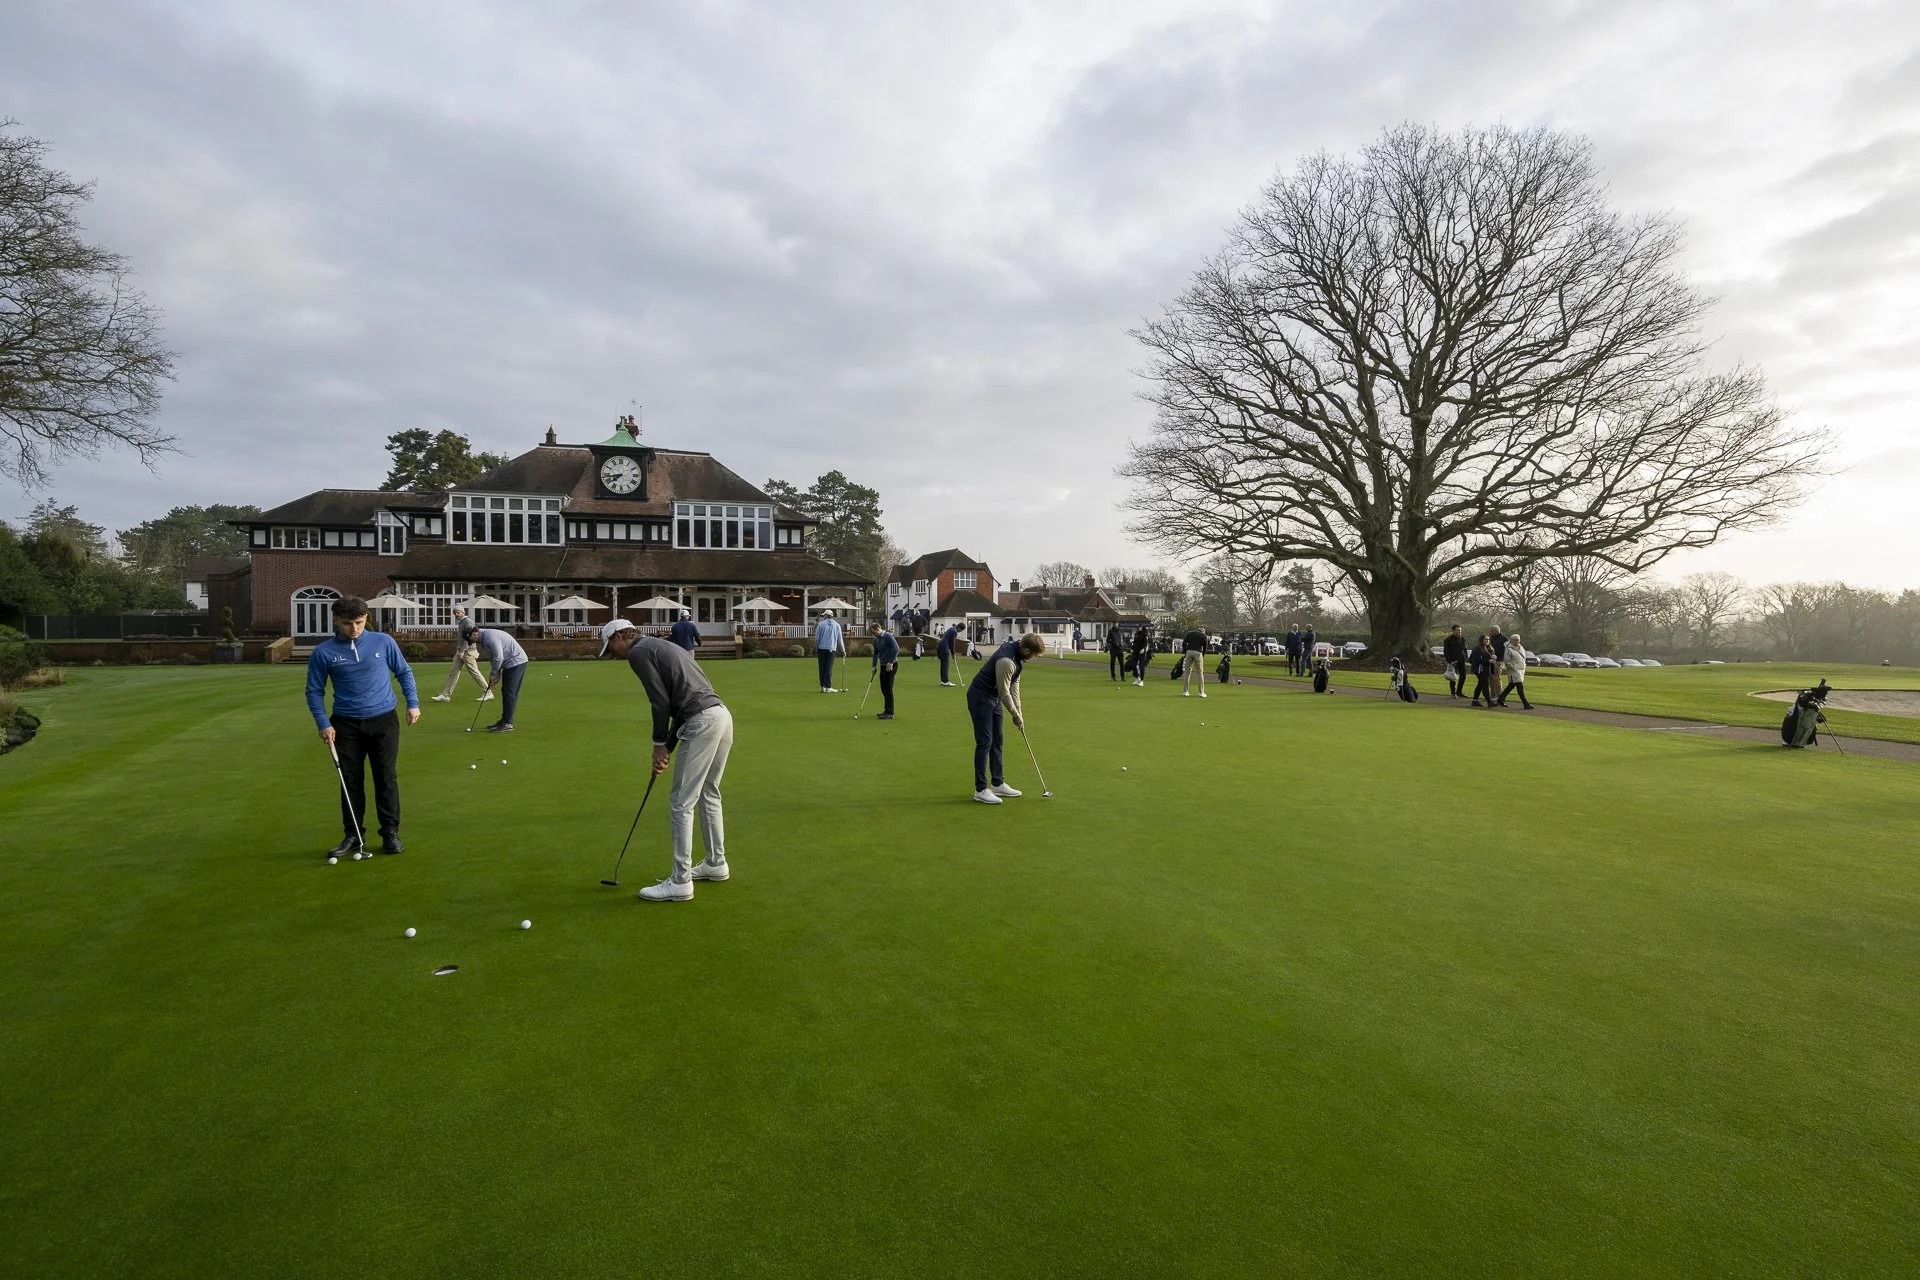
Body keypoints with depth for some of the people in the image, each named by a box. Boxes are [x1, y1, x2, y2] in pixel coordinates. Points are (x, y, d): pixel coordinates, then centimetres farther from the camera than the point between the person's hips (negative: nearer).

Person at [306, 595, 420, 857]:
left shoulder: (383, 641, -1)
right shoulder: (323, 652, -2)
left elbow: (404, 672, 10)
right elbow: (314, 691, 5)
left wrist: (413, 703, 1)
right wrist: (323, 724, -4)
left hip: (383, 720, 0)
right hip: (347, 725, 0)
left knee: (387, 778, 3)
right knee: (351, 782, 6)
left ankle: (391, 833, 12)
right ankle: (353, 835, 17)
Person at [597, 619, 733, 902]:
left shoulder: (638, 652, 0)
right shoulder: (662, 646, 28)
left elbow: (661, 701, -8)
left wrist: (659, 744, 4)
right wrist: (667, 748, 22)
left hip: (703, 723, -10)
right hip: (722, 715, 10)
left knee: (681, 802, -2)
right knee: (708, 794, 22)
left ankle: (680, 882, 3)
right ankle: (716, 863, 34)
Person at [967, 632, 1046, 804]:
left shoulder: (1017, 650, -1)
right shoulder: (1006, 661, -31)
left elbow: (1014, 683, 6)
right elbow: (1004, 692, -21)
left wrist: (1018, 712, 5)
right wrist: (1016, 716, -7)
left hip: (994, 697, 10)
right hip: (980, 697, -10)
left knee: (997, 741, 12)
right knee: (985, 742, -9)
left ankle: (998, 784, 20)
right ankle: (980, 790, -4)